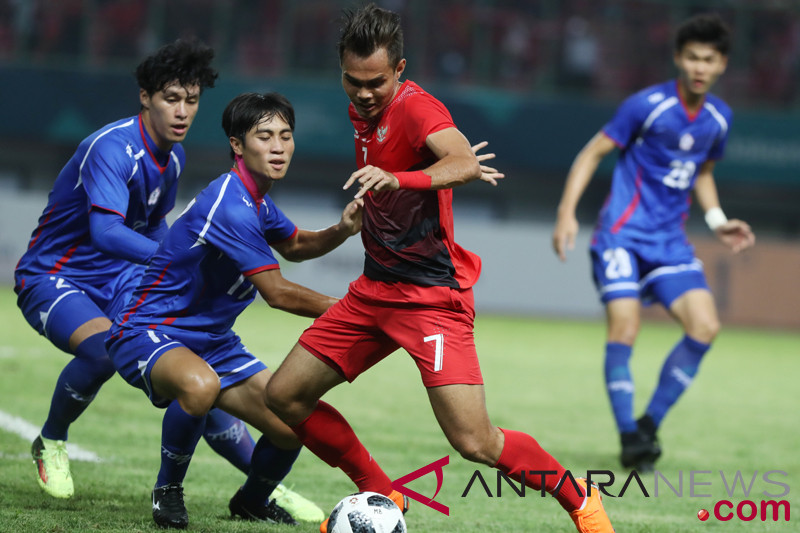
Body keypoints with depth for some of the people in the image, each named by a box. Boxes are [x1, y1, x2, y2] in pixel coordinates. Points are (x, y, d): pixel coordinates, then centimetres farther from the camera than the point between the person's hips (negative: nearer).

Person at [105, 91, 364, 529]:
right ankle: (168, 489, -16)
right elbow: (277, 293, -22)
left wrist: (341, 231, 5)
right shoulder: (229, 206, -25)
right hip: (147, 333, -9)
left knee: (291, 426, -2)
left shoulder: (254, 198, 6)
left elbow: (293, 246, 26)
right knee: (200, 384, -43)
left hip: (211, 341, 9)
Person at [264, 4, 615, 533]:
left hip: (433, 296, -8)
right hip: (375, 289, 8)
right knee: (284, 395, 4)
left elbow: (465, 163, -39)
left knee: (476, 444, -17)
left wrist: (398, 179, -53)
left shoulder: (414, 107, -18)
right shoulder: (362, 111, 8)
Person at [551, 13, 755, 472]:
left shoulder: (719, 118, 6)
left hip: (671, 240, 5)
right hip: (623, 232, -5)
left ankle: (650, 424, 3)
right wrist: (568, 212, -13)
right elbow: (593, 153, -3)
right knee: (624, 329, -17)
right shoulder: (647, 105, -10)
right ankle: (629, 438, -4)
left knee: (705, 326, -11)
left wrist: (718, 221, 8)